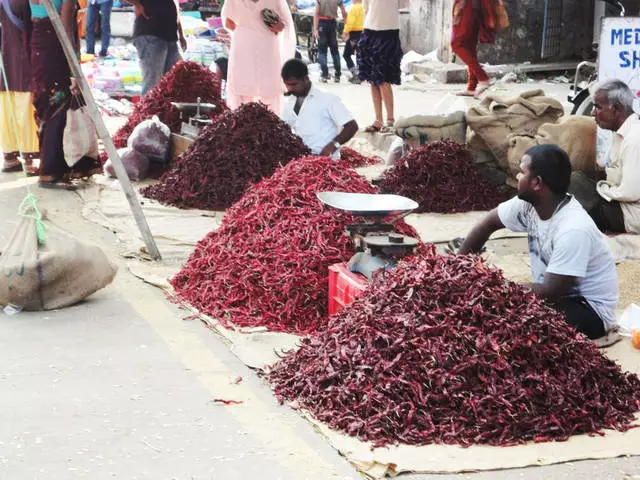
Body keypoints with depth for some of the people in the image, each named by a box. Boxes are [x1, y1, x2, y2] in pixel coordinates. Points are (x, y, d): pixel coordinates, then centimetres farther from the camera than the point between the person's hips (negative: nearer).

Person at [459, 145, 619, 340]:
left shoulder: (573, 230, -31)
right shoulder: (528, 204, -8)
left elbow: (550, 292, -29)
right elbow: (487, 224, 6)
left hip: (590, 309, -7)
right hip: (557, 296, 7)